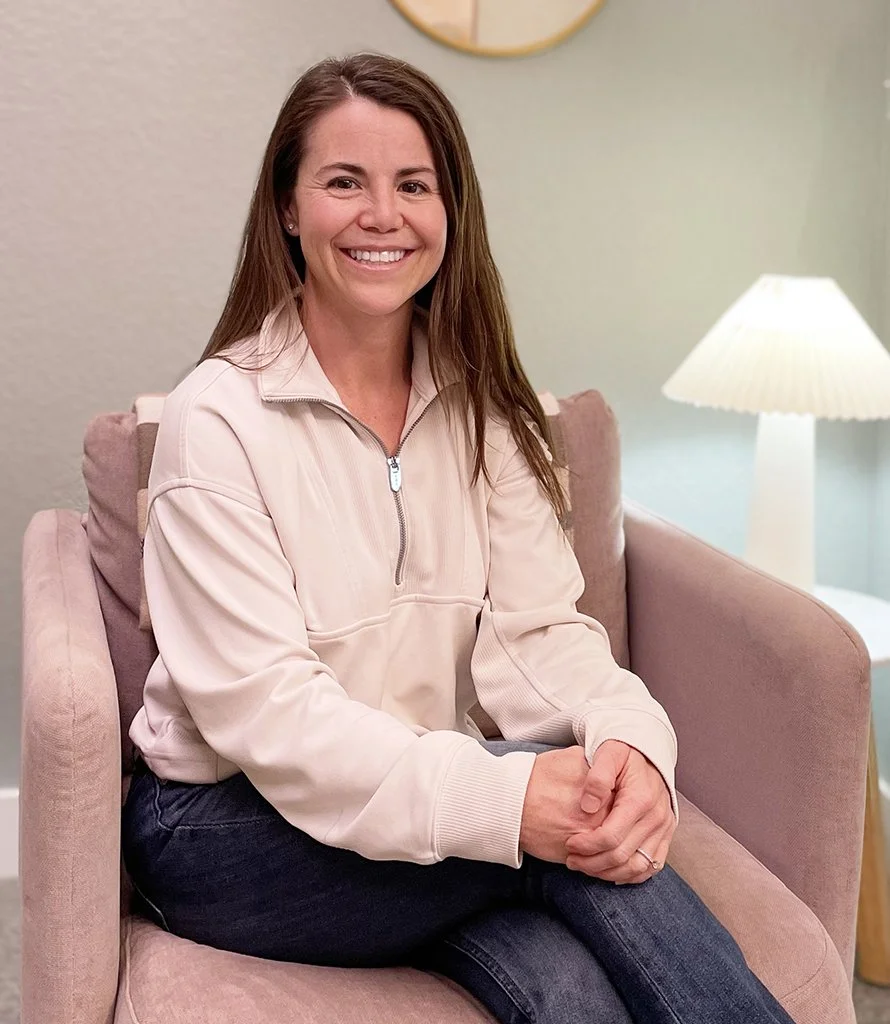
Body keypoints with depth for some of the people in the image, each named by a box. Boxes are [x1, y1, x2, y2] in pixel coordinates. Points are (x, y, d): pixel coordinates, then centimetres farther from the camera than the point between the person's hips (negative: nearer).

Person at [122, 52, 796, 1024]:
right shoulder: (217, 418, -13)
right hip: (223, 825, -3)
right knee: (548, 821, -28)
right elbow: (262, 709, -20)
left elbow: (537, 627, -5)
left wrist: (628, 737, -28)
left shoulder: (481, 410, 5)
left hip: (422, 798, 4)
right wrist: (500, 798, -34)